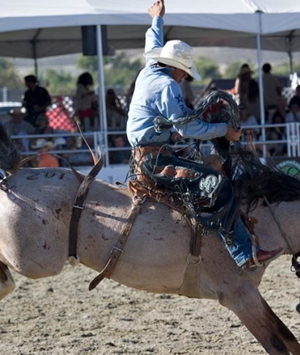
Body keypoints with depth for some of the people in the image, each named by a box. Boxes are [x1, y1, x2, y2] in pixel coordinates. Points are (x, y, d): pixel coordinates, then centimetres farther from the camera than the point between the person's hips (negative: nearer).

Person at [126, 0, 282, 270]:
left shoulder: (148, 72, 15)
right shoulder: (167, 86, -13)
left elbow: (154, 47, 38)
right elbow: (187, 128, -18)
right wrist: (224, 130, -9)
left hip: (143, 157, 11)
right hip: (154, 159, -11)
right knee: (217, 185, -24)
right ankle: (244, 255, -31)